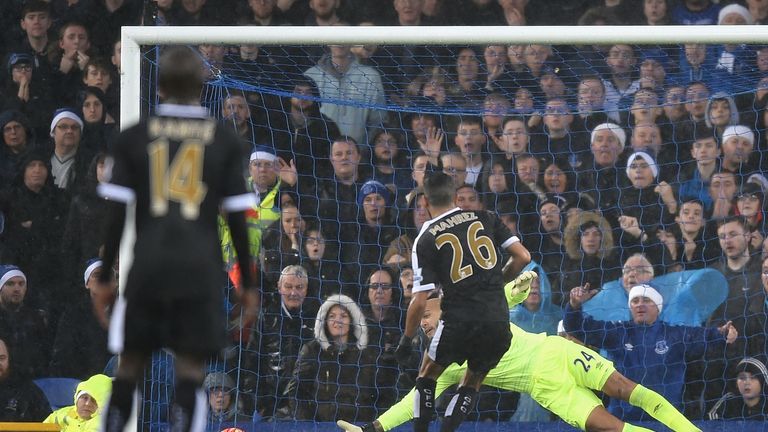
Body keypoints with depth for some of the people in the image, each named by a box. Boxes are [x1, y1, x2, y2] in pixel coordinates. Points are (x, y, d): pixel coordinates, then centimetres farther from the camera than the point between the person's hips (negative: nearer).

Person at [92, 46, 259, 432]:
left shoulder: (133, 139, 4)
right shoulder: (224, 142, 3)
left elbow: (116, 214, 1)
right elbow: (237, 218, 2)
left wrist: (104, 278, 8)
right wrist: (247, 283, 9)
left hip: (148, 264, 1)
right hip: (200, 268, -1)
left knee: (131, 361, 13)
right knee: (190, 364, -1)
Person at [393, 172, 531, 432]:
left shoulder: (425, 240, 1)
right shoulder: (484, 219, 8)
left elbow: (419, 301, -3)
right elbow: (522, 257, 5)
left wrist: (406, 340, 10)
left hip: (459, 321, -3)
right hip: (499, 321, 3)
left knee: (427, 376, 22)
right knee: (471, 384, 22)